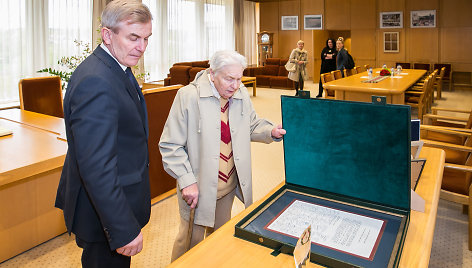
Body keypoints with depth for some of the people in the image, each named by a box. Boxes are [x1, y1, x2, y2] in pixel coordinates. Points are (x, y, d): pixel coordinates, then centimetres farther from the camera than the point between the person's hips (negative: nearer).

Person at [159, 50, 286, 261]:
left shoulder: (241, 94, -1)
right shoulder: (188, 96, -17)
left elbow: (252, 125, 12)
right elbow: (170, 145, -16)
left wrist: (271, 132, -9)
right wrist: (187, 181, -21)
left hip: (230, 185, 5)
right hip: (199, 187, -5)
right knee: (191, 239, 10)